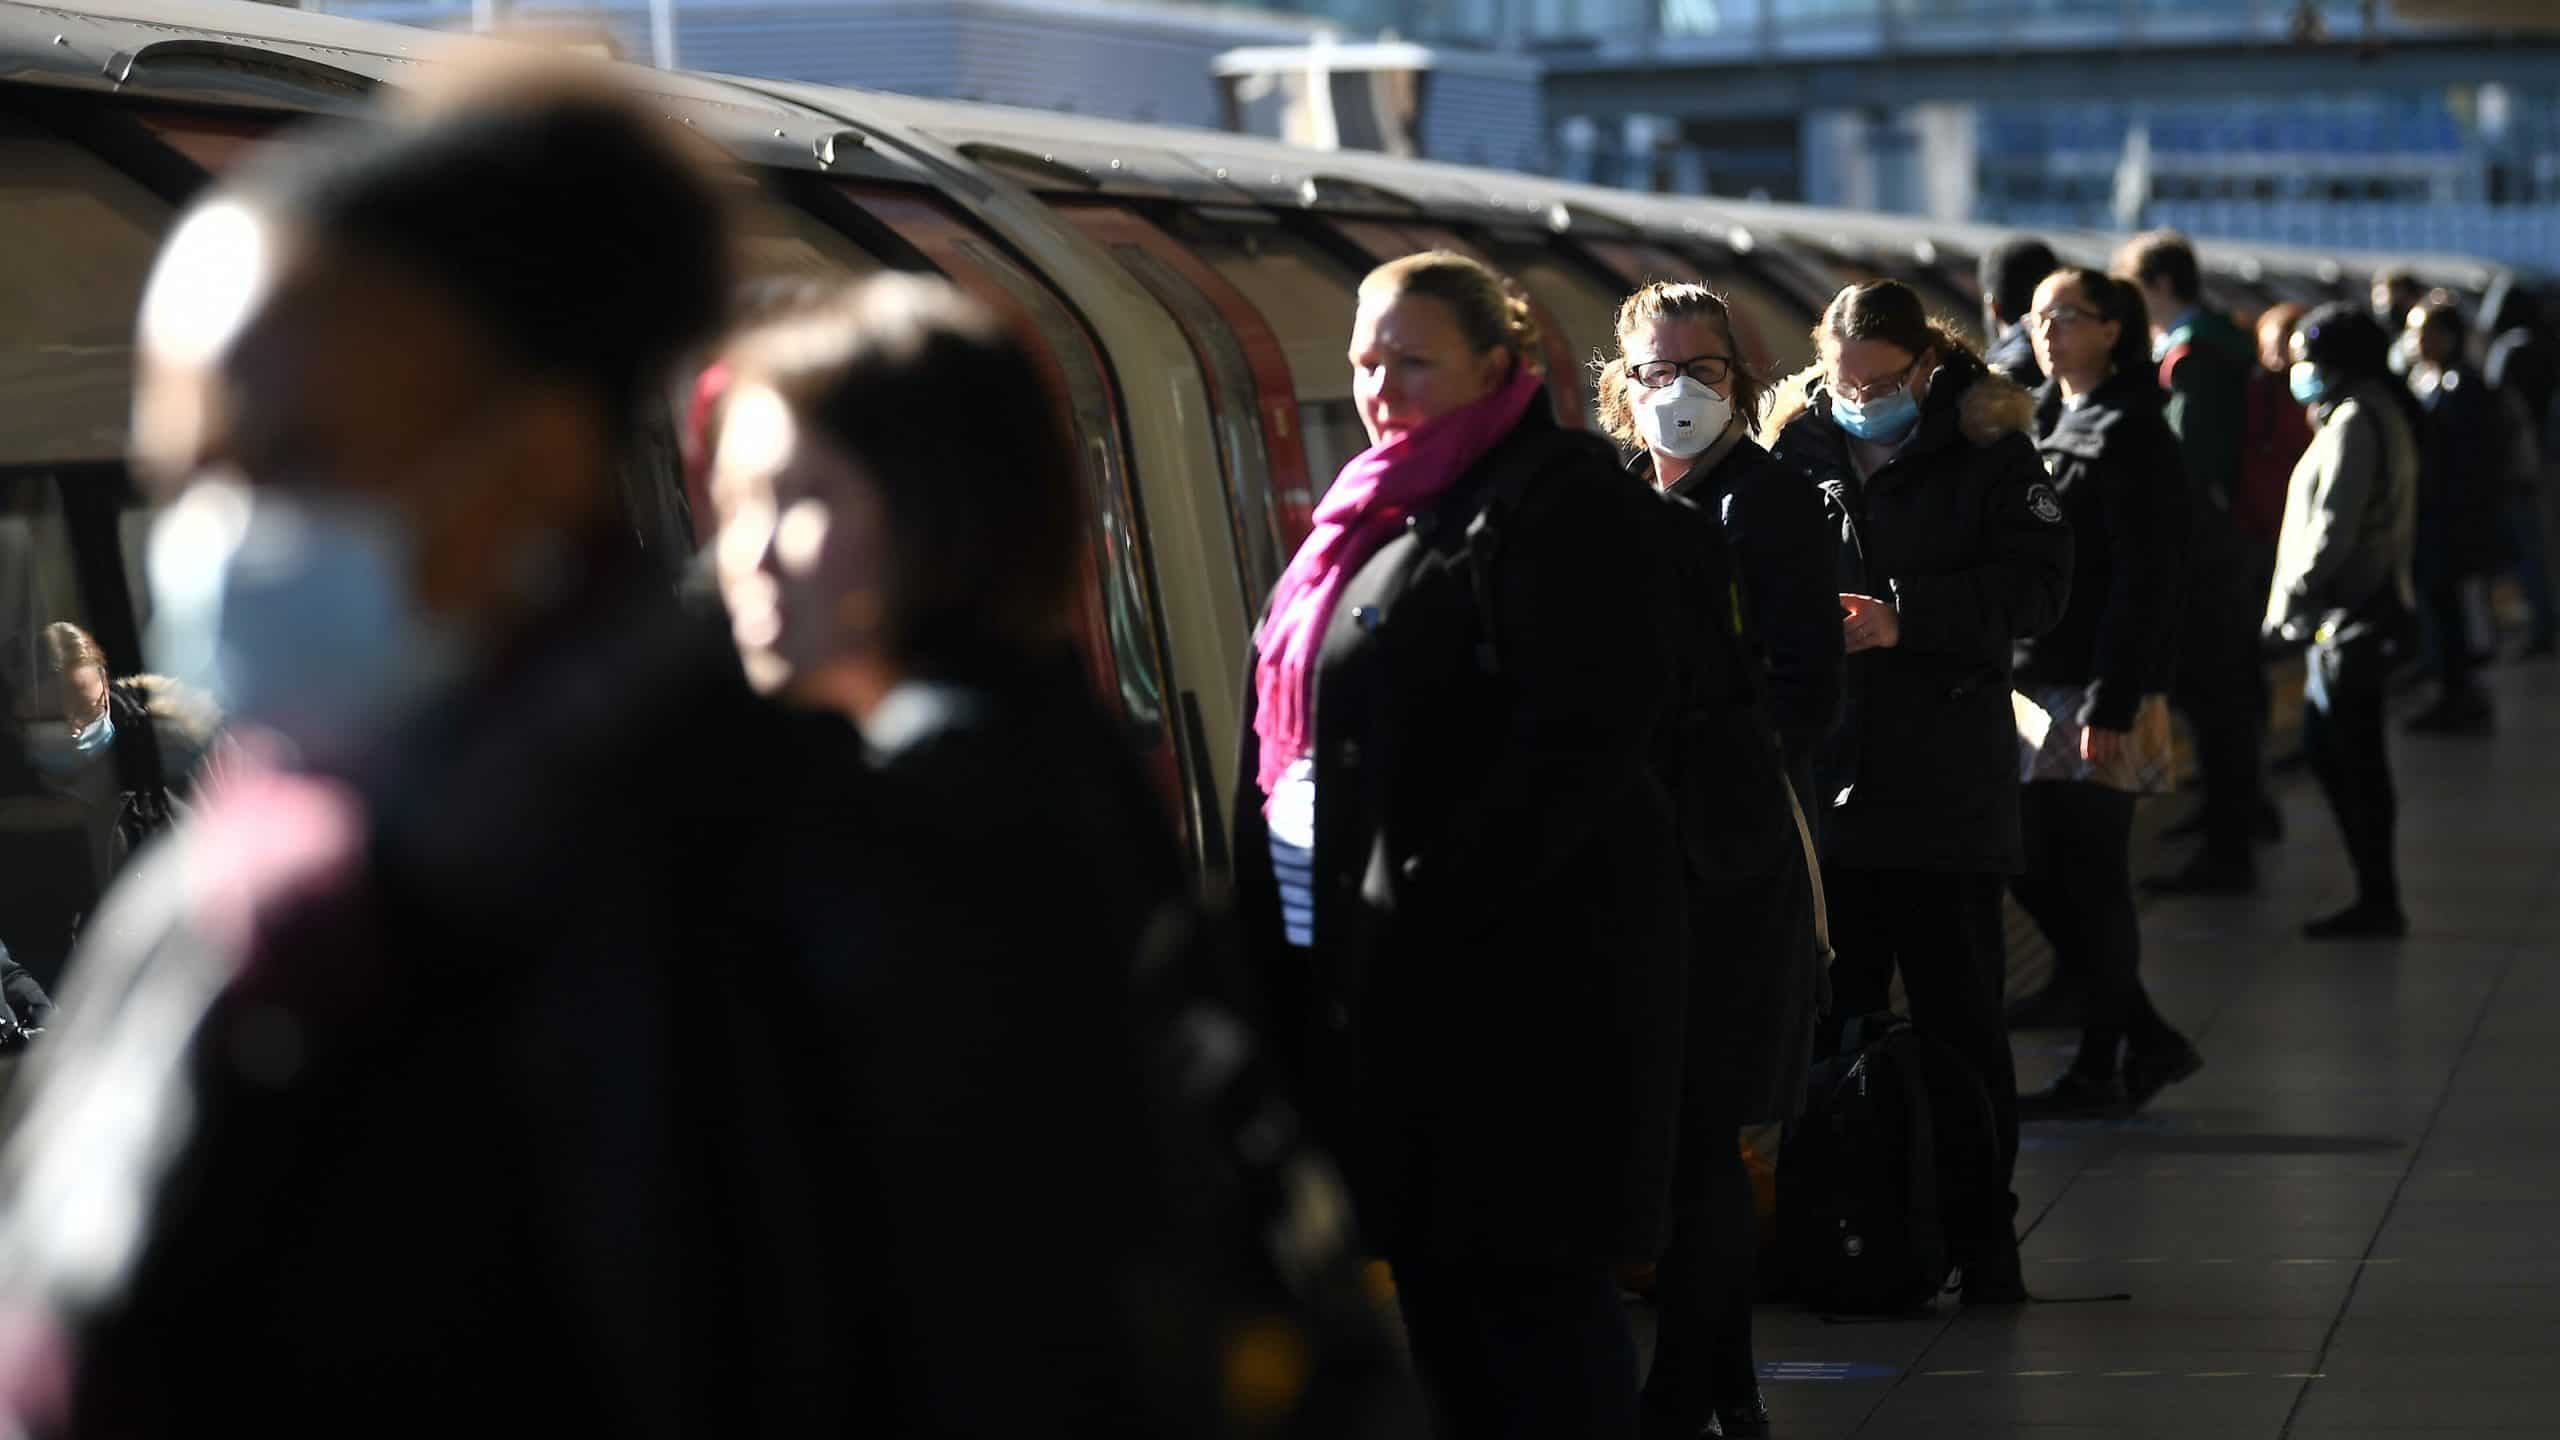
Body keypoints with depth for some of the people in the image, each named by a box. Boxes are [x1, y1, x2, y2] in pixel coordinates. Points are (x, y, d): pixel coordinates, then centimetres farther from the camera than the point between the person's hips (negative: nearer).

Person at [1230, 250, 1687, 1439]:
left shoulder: (1556, 497, -9)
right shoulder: (1384, 510, 18)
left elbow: (1585, 739, -17)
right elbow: (1307, 730, 21)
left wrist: (1427, 903, -20)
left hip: (1513, 968, -9)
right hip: (1372, 969, 9)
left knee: (1529, 1283, -5)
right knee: (1433, 1287, 13)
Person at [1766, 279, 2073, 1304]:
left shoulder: (1985, 455, 0)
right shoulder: (1796, 454, 9)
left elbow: (2037, 586, -8)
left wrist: (1906, 620, -18)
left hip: (1947, 789, -3)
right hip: (1821, 785, 3)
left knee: (1960, 1017, 2)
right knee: (1828, 1016, 8)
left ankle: (1980, 1233, 9)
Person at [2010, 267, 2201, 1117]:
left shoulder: (2131, 435, -10)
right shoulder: (2044, 424, 16)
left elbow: (2143, 579, -15)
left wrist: (2111, 703, -19)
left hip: (2100, 696, -8)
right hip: (2032, 681, 8)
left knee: (2090, 877, -3)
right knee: (2032, 867, 8)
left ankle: (2102, 1070, 7)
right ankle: (2148, 1039, 18)